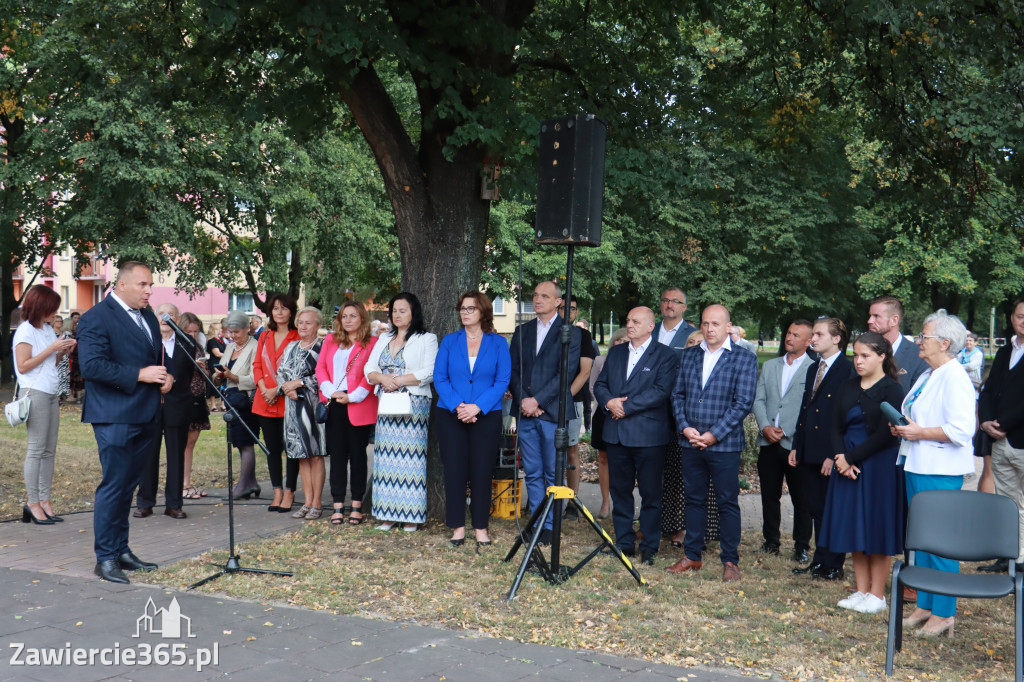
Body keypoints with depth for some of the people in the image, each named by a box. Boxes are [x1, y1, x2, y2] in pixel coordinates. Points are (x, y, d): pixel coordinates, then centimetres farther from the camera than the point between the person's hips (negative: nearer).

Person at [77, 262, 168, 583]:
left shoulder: (147, 316, 15)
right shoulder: (96, 317, -11)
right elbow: (92, 366, -20)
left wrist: (165, 375, 5)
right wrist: (140, 375, -21)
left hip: (145, 416, 8)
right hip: (115, 417, -8)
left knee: (127, 485, 15)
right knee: (113, 486, -4)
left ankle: (121, 550, 24)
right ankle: (105, 558, 6)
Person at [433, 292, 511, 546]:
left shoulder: (498, 343, 2)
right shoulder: (449, 341, 5)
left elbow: (502, 380, -4)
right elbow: (439, 378, 1)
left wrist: (477, 407, -15)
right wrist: (457, 406, -14)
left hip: (486, 417, -1)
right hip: (450, 416, 1)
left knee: (481, 471, 3)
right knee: (454, 470, 1)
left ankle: (481, 527, 14)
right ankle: (457, 527, 12)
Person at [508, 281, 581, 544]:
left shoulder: (570, 332, -1)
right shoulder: (522, 331, 14)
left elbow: (566, 372, -10)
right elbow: (513, 370, 10)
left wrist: (537, 400, -14)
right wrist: (522, 399, -6)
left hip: (553, 412, -4)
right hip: (525, 412, 4)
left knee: (553, 474, 1)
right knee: (532, 473, 9)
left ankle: (551, 525, 10)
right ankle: (536, 522, 17)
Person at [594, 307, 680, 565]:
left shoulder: (665, 356, -3)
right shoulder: (616, 353, 16)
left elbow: (661, 391, -15)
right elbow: (600, 384, 13)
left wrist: (626, 406, -15)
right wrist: (609, 402, -8)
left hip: (648, 435, -5)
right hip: (616, 434, 6)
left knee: (650, 494, 2)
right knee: (620, 490, 11)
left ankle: (649, 548, 11)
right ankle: (624, 543, 21)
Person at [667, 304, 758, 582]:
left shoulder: (744, 358, -3)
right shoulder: (688, 356, 11)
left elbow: (743, 402, -9)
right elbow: (677, 394, 10)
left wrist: (714, 434, -14)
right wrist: (685, 427, -6)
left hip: (724, 444, -4)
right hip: (691, 442, 4)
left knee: (728, 503, 3)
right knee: (694, 499, 12)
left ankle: (730, 561, 13)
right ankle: (692, 556, 22)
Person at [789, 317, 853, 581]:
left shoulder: (848, 370, -11)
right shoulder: (813, 369, 16)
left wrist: (834, 455, -17)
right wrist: (796, 447, 13)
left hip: (832, 455, -8)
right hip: (809, 454, 8)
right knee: (815, 508, 13)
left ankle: (833, 566, 13)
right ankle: (819, 561, 23)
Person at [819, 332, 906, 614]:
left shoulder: (892, 390, -7)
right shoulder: (847, 388, 11)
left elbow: (885, 435, -14)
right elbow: (835, 427, 7)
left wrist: (851, 458, -13)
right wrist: (841, 458, -9)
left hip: (879, 467, -6)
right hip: (847, 465, 6)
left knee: (876, 528, 0)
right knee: (853, 528, 8)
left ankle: (877, 594, 10)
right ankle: (861, 591, 17)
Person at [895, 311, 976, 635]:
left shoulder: (954, 378, -16)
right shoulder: (928, 375, 15)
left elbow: (962, 429, -24)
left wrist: (919, 433, -18)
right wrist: (904, 428, 8)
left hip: (940, 472, -10)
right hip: (917, 465, 10)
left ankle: (944, 613, 7)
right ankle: (925, 605, 25)